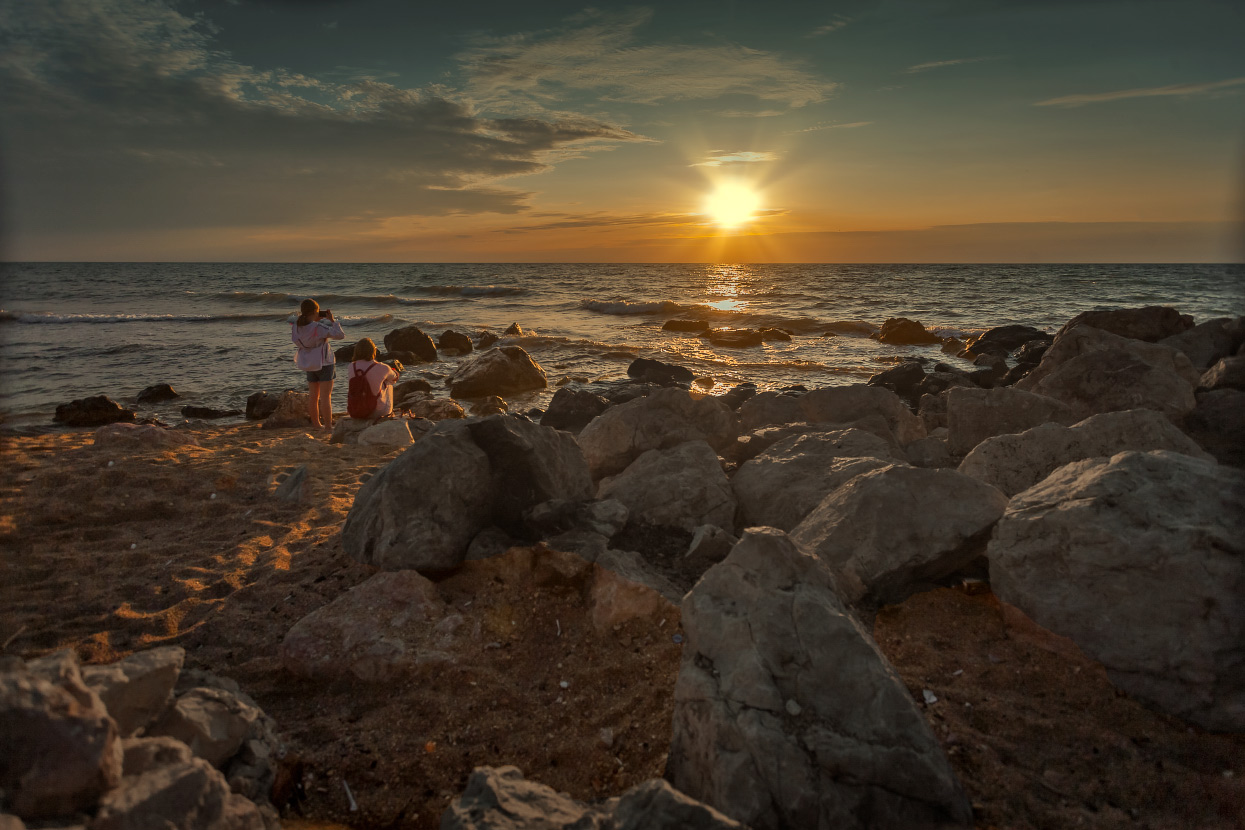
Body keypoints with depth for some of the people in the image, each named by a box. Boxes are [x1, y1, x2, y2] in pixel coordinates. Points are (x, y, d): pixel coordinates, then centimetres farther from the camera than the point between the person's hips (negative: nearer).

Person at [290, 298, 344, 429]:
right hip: (323, 363, -7)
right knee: (326, 396, -4)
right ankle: (328, 426, -2)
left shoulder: (296, 327, -2)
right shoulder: (318, 327, -23)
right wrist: (332, 320, -11)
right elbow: (339, 335, -21)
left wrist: (317, 320, 8)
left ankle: (316, 424, 24)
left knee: (313, 396, 15)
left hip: (309, 365, 7)